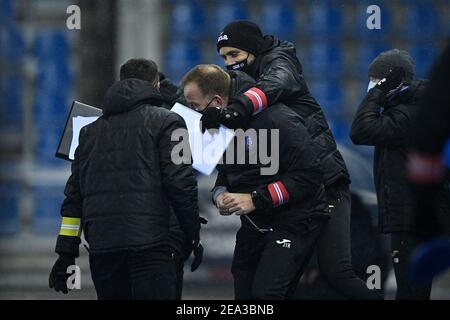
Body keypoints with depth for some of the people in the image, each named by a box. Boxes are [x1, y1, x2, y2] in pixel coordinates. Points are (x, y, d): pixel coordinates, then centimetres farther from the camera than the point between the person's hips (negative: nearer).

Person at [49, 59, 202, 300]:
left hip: (100, 244, 5)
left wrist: (66, 253, 19)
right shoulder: (165, 122, 5)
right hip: (148, 242, -5)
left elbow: (74, 193, 19)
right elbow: (179, 181, -4)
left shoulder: (91, 131, 21)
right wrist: (192, 235, 5)